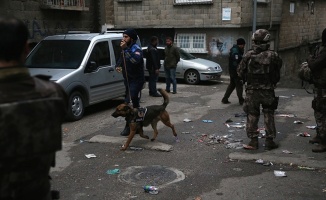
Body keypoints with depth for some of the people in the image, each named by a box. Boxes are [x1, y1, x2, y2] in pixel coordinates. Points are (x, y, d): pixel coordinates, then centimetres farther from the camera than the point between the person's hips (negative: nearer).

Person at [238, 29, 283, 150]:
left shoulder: (248, 55, -7)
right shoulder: (273, 56, -9)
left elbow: (240, 72, -2)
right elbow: (278, 73, 0)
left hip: (252, 90, 1)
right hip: (268, 90, 0)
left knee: (252, 115, 9)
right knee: (268, 116, 10)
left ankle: (253, 141, 10)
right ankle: (269, 141, 14)